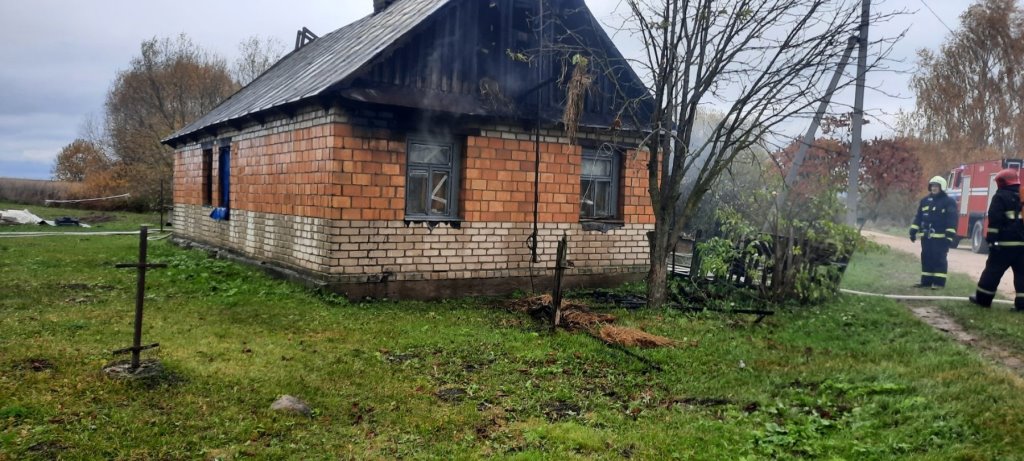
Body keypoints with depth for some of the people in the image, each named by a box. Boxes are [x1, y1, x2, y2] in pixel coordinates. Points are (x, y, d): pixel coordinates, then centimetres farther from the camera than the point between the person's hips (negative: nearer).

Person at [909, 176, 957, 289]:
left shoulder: (949, 202, -3)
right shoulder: (925, 201, 15)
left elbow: (952, 220, -9)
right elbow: (918, 217, 16)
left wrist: (949, 236, -17)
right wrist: (913, 231, 9)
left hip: (940, 237, -6)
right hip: (926, 236, 6)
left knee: (939, 259, -4)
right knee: (926, 258, 8)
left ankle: (939, 282, -1)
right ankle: (926, 281, 14)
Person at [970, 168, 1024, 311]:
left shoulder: (1000, 197, -4)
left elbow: (995, 220, -12)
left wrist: (991, 239, -11)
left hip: (1005, 242, -5)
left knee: (993, 270, 2)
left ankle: (983, 298, 9)